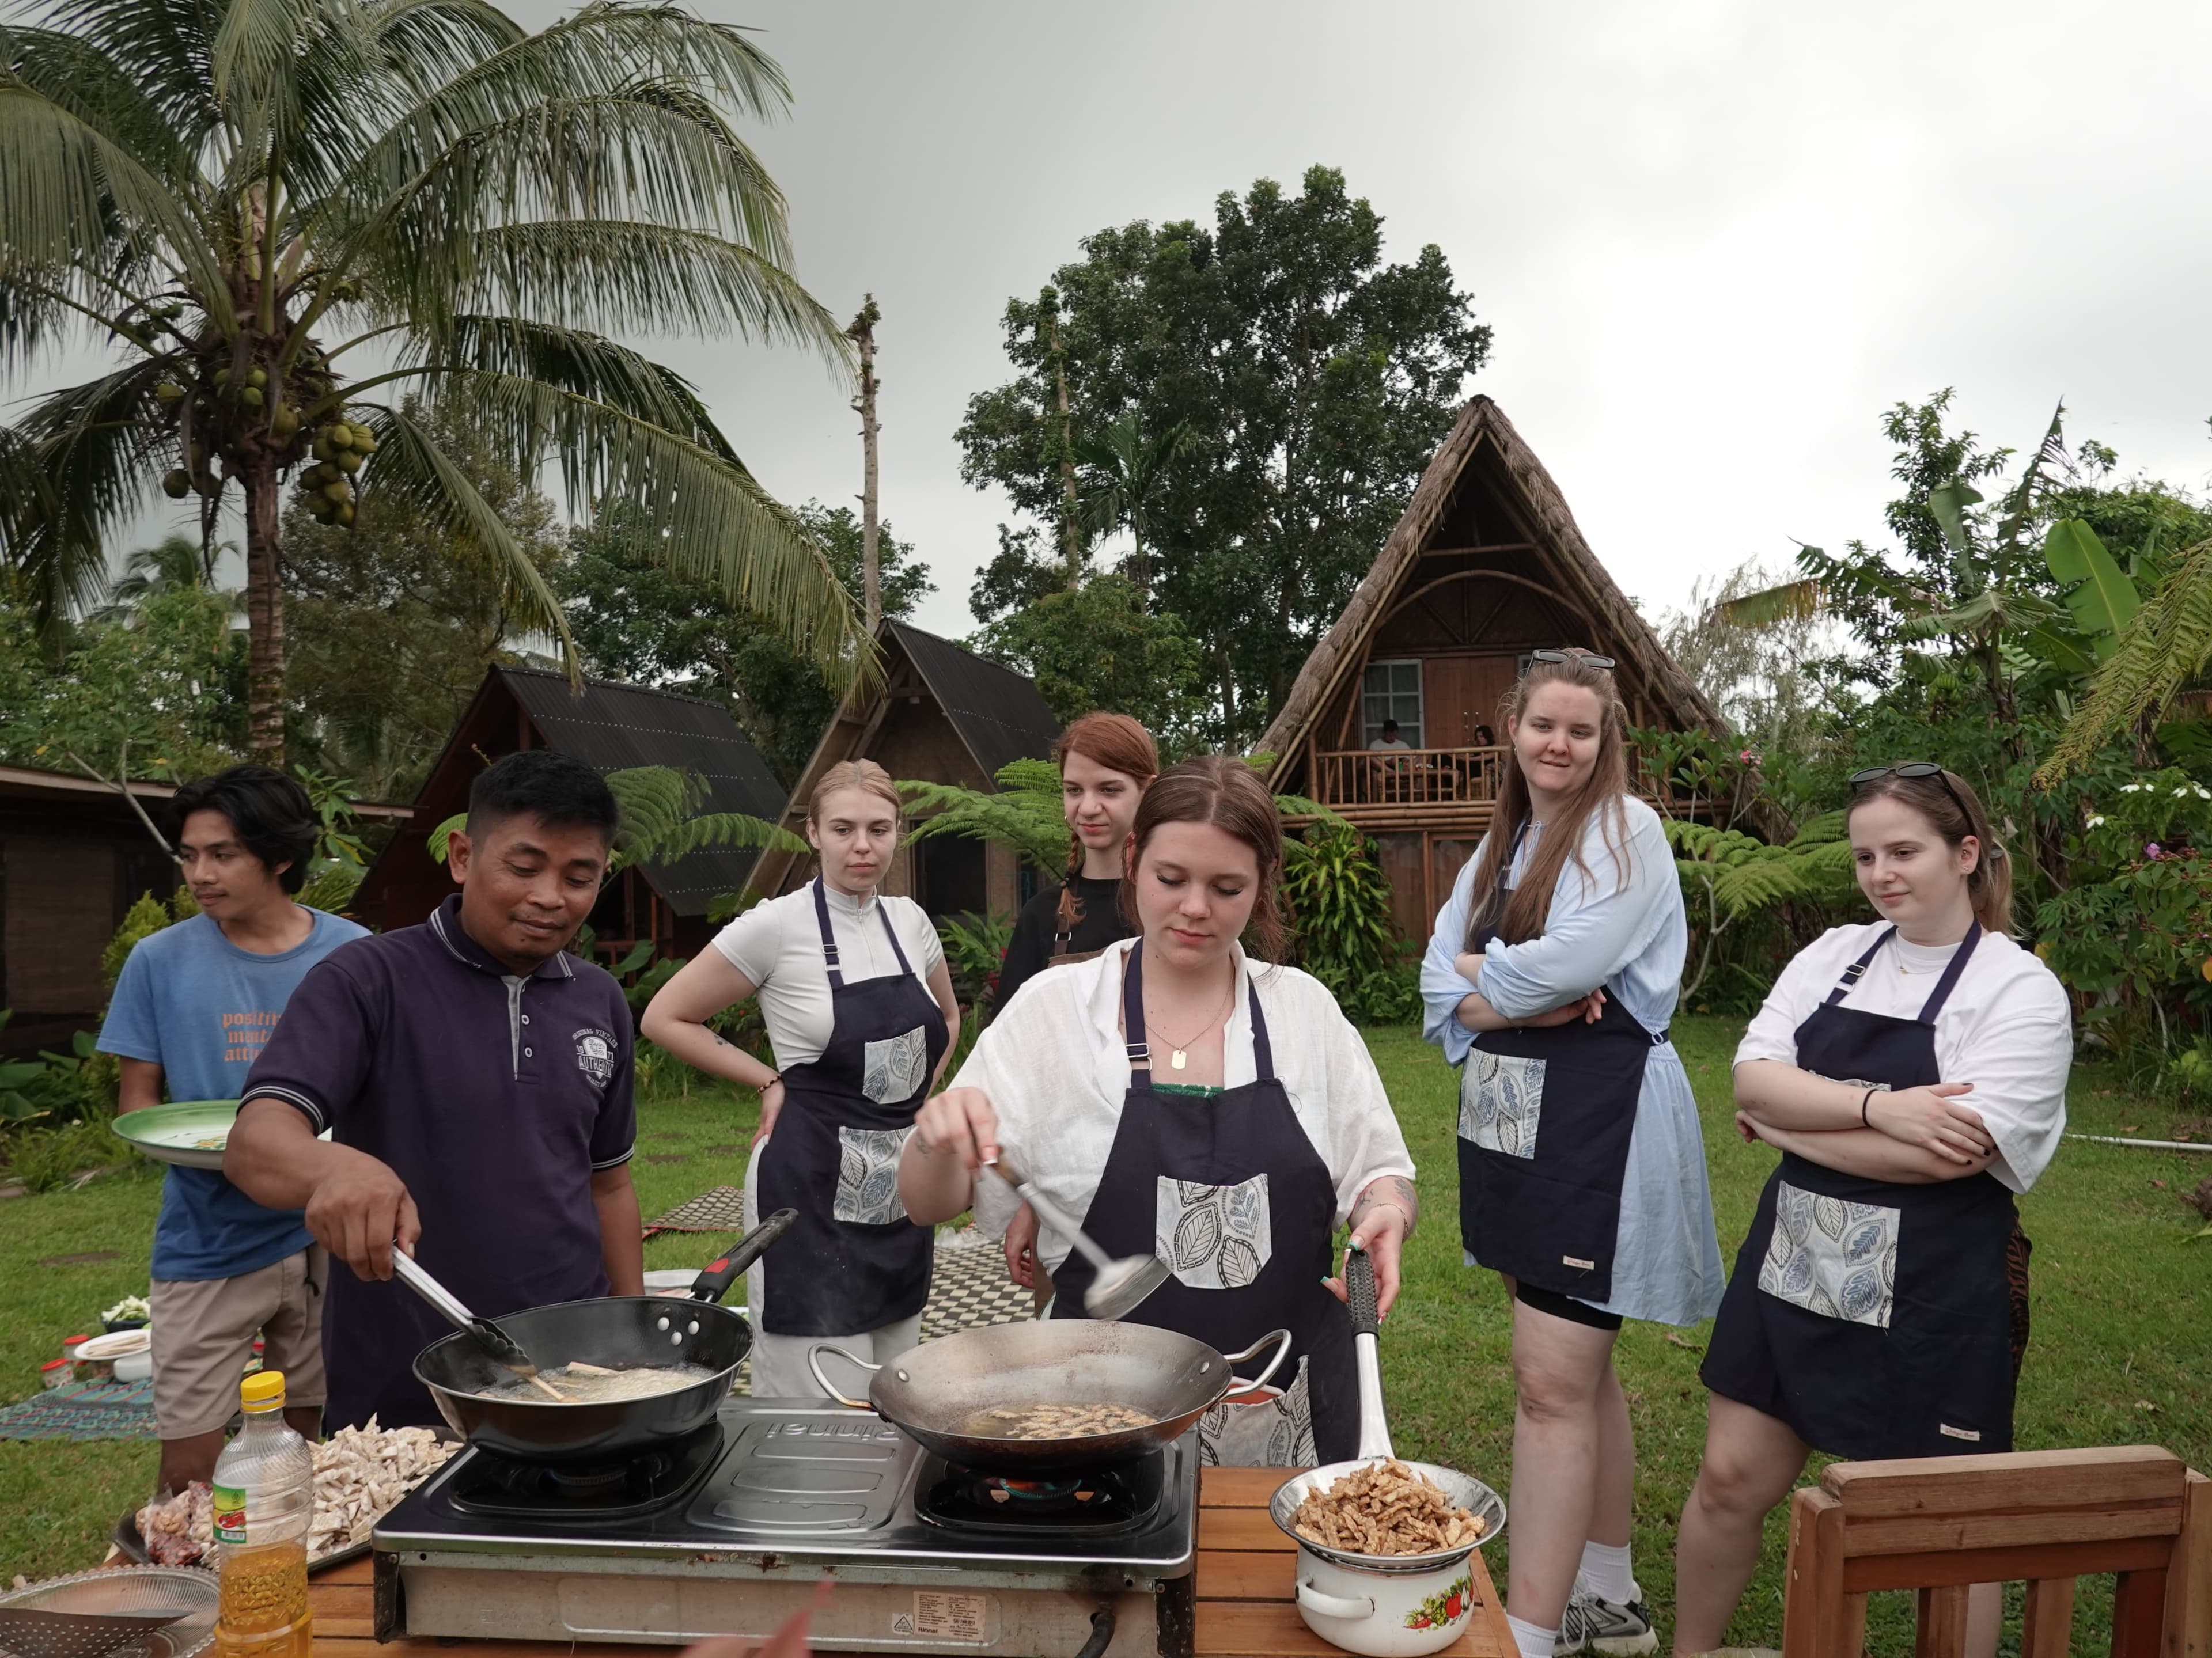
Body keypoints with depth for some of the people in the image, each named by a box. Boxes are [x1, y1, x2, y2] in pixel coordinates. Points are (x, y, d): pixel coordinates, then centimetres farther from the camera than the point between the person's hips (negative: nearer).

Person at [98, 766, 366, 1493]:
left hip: (325, 1240, 1)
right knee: (188, 1469, 0)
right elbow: (136, 1098, 5)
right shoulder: (161, 960, 0)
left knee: (313, 1445, 13)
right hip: (207, 1248, 0)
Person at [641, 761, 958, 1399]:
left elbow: (947, 1019, 23)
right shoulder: (778, 925, -11)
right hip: (811, 1180, -6)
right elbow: (665, 1018, -5)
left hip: (900, 1184, 6)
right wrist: (769, 1081, -6)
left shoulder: (910, 920, 5)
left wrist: (916, 1099, 10)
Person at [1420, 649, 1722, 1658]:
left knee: (1553, 1382, -8)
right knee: (1581, 1370, 17)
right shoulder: (1503, 844, 13)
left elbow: (1564, 963, -21)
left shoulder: (1625, 831, -8)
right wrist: (1527, 1001, -15)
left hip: (1598, 1119, -8)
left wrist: (1480, 979, -3)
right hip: (1512, 1119, 8)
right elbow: (1441, 985, 4)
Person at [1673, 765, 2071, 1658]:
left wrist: (1789, 1126, -12)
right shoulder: (1833, 956, 6)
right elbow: (1753, 1081, -6)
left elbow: (1949, 1153, -21)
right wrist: (1879, 1109, -20)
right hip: (1794, 1266, 5)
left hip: (1932, 1293, -5)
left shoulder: (2022, 992, -9)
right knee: (1731, 1478, 13)